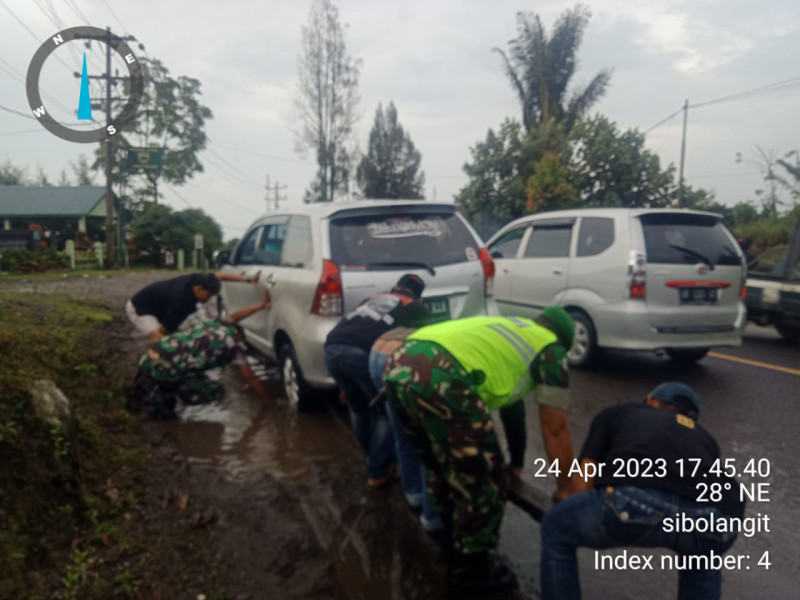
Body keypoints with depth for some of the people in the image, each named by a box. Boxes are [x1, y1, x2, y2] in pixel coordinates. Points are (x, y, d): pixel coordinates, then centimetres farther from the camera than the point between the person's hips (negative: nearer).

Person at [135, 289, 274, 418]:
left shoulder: (218, 325, 22)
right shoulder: (236, 343, 6)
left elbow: (234, 316, 44)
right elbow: (250, 377, 9)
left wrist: (261, 305, 46)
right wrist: (270, 401, 19)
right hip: (167, 369, -8)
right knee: (217, 391, 8)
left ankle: (151, 384, 12)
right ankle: (159, 395, -3)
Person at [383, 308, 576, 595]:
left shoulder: (511, 332, 38)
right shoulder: (550, 348, 17)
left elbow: (511, 404, 49)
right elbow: (555, 428, 18)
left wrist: (516, 463, 59)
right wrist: (566, 487, 31)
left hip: (399, 365, 9)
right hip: (440, 377, -9)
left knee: (441, 468, 28)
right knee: (482, 480, 10)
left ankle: (456, 544, 46)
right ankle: (470, 571, 27)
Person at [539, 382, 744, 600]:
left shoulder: (615, 412, 33)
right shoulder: (704, 437, 40)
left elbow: (584, 482, 24)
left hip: (633, 502, -4)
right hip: (716, 518, 4)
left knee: (556, 529, 28)